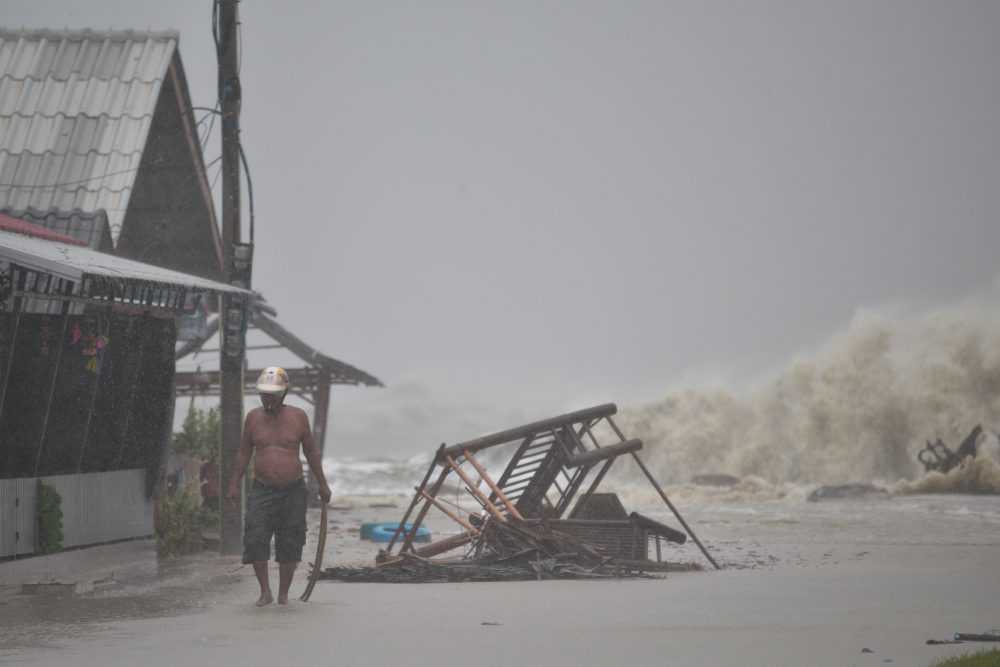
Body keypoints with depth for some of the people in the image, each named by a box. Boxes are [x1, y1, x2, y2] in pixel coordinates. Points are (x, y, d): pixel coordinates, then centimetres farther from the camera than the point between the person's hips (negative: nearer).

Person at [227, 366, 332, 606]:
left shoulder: (297, 416, -1)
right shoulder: (253, 417, 3)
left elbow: (311, 451, 7)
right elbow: (244, 452, 11)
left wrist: (323, 484, 8)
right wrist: (234, 484, 6)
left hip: (293, 491, -1)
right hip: (262, 490, 1)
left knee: (289, 545, 1)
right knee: (255, 539, -13)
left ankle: (283, 593, 14)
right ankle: (265, 591, -3)